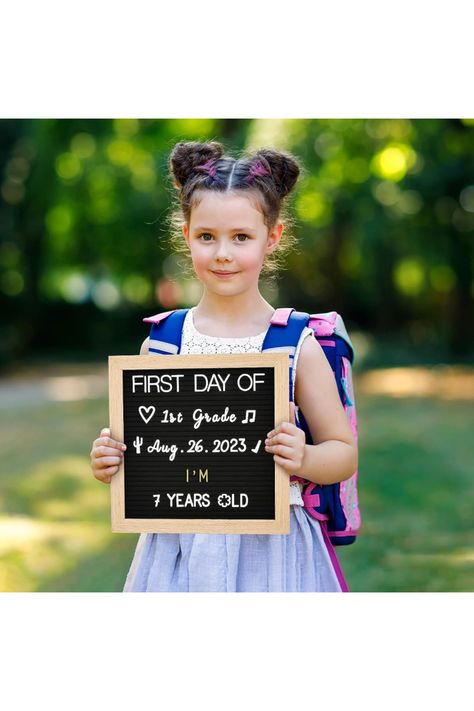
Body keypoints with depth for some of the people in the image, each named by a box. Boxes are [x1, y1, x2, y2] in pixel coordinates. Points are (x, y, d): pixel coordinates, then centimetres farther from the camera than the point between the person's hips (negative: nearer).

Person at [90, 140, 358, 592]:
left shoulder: (298, 346, -6)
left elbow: (344, 453, 1)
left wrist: (302, 460, -18)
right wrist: (110, 463, -8)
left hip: (268, 550, -2)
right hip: (176, 548, 2)